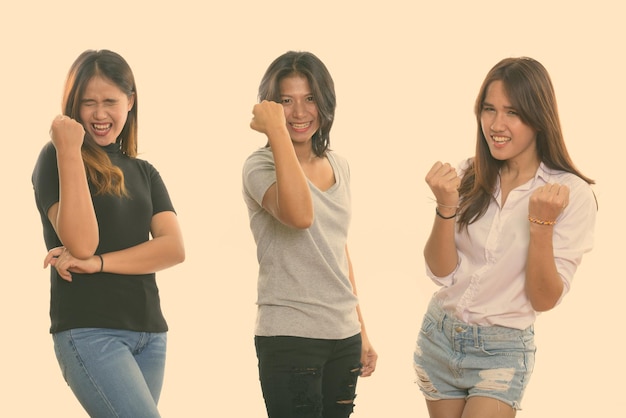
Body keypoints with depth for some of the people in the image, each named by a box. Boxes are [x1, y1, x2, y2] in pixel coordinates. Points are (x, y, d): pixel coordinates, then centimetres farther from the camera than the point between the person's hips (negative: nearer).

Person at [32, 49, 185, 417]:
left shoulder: (144, 173, 16)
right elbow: (81, 242, -15)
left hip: (149, 332, 6)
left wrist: (97, 263, -13)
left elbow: (175, 248, 0)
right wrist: (69, 150, -15)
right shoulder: (56, 158, 0)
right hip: (89, 331, -6)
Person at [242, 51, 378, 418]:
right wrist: (277, 131, -24)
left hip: (344, 337, 6)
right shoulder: (261, 167, -8)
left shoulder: (339, 167, 12)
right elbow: (300, 215, -30)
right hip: (290, 338, -6)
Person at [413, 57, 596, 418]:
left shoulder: (572, 194, -13)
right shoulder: (469, 178, -2)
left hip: (503, 352, -4)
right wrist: (446, 207, -21)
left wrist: (542, 223, -26)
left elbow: (545, 300, -13)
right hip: (439, 337, 4)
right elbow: (441, 272, -5)